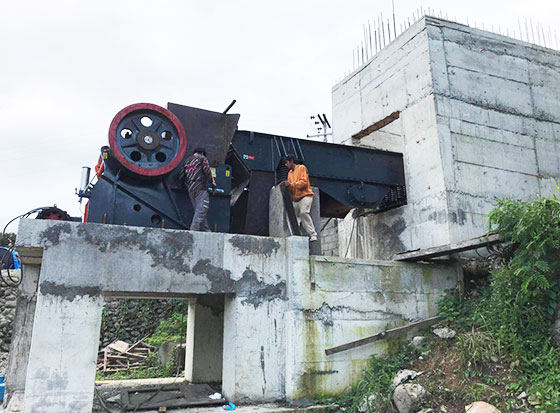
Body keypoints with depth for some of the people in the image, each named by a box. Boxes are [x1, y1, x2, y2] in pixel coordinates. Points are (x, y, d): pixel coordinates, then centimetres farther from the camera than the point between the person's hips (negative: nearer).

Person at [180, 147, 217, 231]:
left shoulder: (187, 160, 19)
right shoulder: (202, 159, 2)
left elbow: (181, 176, 17)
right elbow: (208, 173, -5)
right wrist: (213, 185, 1)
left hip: (190, 190, 7)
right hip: (201, 188, -7)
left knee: (199, 211, 10)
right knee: (201, 211, -8)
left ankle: (206, 231, 11)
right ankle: (193, 230, -16)